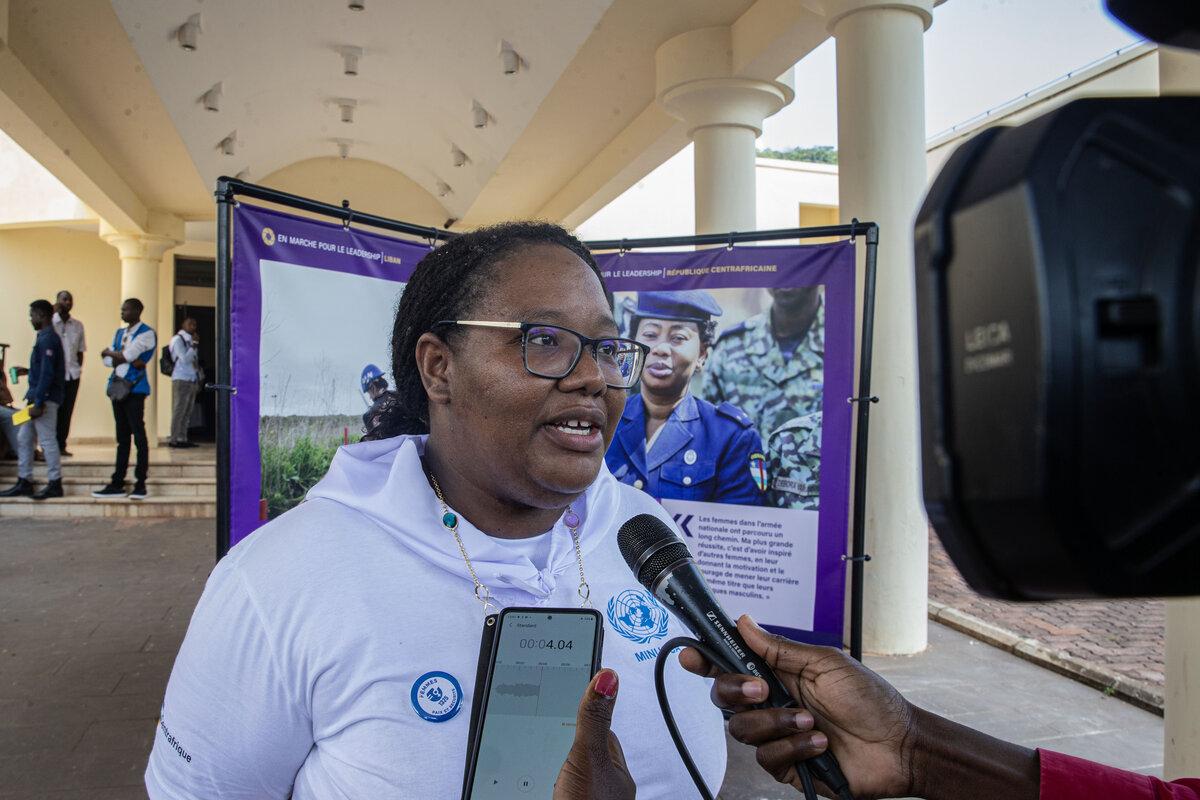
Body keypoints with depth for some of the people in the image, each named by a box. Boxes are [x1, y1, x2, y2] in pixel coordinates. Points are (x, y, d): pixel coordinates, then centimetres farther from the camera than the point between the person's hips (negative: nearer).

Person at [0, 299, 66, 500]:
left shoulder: (47, 340, -15)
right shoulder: (45, 337, 16)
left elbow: (47, 374, -21)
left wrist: (38, 403, -22)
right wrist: (28, 371, 18)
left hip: (45, 398, -10)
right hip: (36, 396, 10)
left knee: (47, 440, -4)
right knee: (24, 439, 13)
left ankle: (55, 484, 3)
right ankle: (24, 483, 18)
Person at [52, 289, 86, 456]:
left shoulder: (78, 325, 11)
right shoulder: (50, 322, 0)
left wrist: (78, 368, 4)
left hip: (73, 374, 4)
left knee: (67, 411, 6)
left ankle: (61, 445, 13)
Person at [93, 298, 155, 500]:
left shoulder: (146, 333, -4)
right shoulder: (120, 332, 18)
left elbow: (127, 356, -14)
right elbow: (107, 360, 9)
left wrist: (110, 352, 4)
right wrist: (128, 359, -8)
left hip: (134, 389, -7)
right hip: (118, 387, 7)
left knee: (138, 435, -5)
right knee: (122, 437, 9)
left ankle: (140, 485, -2)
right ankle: (117, 484, 12)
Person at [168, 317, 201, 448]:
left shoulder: (190, 340, 18)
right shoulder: (177, 339, -5)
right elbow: (185, 359, -15)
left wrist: (198, 379, 15)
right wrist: (194, 345, -16)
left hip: (192, 380, 8)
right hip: (181, 380, -8)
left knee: (187, 412, 7)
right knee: (178, 411, -6)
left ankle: (182, 439, 11)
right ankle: (174, 440, -4)